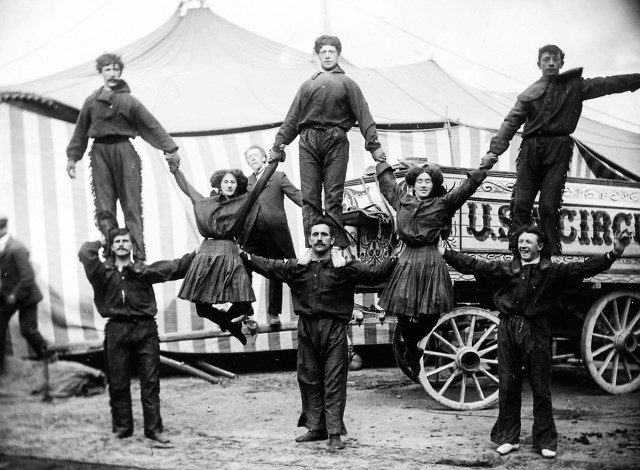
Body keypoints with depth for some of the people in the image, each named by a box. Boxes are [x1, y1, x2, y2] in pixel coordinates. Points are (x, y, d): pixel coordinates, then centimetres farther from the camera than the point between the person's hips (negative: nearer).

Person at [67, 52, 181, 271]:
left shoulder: (128, 101, 1)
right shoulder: (91, 101, 9)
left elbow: (153, 125, 1)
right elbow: (80, 132, 18)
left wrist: (170, 149, -2)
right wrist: (72, 157, 17)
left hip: (123, 150, -3)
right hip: (100, 153, 3)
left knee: (131, 206, -5)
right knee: (104, 209, -3)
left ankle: (139, 257, -6)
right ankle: (111, 255, 0)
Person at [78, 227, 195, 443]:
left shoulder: (144, 271, 7)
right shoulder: (103, 272, 7)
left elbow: (176, 267, 2)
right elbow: (86, 254, -9)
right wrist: (98, 245, 9)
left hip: (145, 330, 0)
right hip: (117, 330, 0)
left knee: (150, 381, 0)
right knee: (118, 383, 5)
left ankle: (154, 428, 6)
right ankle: (122, 427, 18)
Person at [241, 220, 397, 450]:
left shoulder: (345, 267, -3)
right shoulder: (297, 267, 7)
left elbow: (373, 274, -8)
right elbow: (268, 266, 13)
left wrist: (393, 262, -23)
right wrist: (246, 257, 6)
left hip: (334, 329, -4)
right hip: (307, 328, 4)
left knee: (334, 382, -2)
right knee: (308, 379, 11)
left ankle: (335, 433, 2)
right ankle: (316, 427, 24)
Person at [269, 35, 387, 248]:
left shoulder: (347, 83, 19)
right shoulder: (308, 85, 26)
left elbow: (363, 115, 9)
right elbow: (292, 118, 24)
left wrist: (373, 145, -2)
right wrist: (278, 145, 16)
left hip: (336, 140, -2)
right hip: (308, 140, 2)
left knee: (334, 195, -9)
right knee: (309, 196, -6)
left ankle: (338, 247, -11)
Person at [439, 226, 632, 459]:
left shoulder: (552, 271, 1)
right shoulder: (504, 269, 7)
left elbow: (582, 269, -8)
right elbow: (473, 265, 7)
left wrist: (613, 254, -21)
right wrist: (443, 252, 4)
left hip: (537, 334, -2)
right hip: (508, 331, 2)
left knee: (541, 389, 4)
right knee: (507, 387, 8)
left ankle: (545, 441, 15)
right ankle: (508, 438, 20)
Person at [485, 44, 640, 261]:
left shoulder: (576, 86, 14)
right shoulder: (530, 93, 12)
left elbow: (608, 84, 12)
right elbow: (511, 122, 5)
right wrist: (495, 150, -7)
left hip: (559, 149, -1)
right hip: (531, 148, 1)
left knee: (550, 205, -7)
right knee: (521, 202, -7)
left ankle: (547, 256, -3)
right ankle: (518, 255, -4)